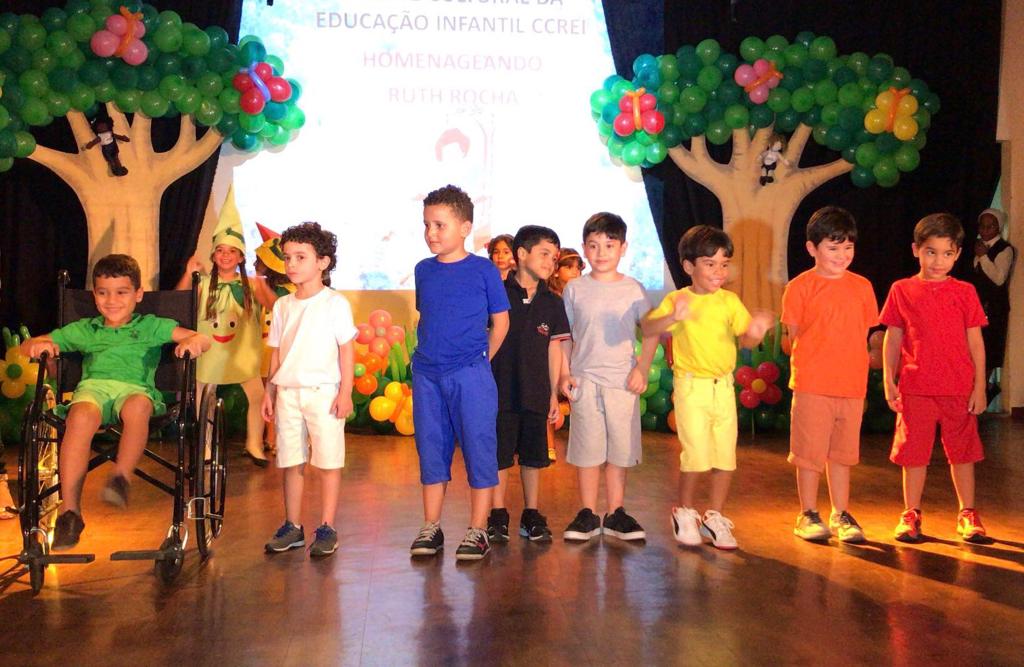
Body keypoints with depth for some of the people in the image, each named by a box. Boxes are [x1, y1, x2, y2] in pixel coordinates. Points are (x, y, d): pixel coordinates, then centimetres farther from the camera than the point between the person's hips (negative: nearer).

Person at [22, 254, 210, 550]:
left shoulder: (151, 326, 25)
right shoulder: (83, 330, 31)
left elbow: (202, 339, 13)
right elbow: (28, 346, 30)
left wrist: (193, 341, -13)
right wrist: (39, 345, 5)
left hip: (135, 388, -1)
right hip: (93, 386, 1)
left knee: (138, 405, -41)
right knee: (81, 415, -36)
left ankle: (121, 478, -37)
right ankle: (69, 510, -34)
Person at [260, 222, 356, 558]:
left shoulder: (335, 303, -4)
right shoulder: (282, 306, 11)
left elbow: (347, 350, -5)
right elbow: (276, 353, 14)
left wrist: (345, 392, -10)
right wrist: (270, 392, 11)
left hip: (323, 391, -5)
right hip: (288, 392, 5)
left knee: (328, 461, -1)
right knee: (291, 461, 9)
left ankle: (327, 529, 7)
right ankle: (292, 527, 19)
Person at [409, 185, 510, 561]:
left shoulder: (483, 270, -4)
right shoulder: (423, 270, 8)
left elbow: (500, 322, 2)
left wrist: (480, 360, 2)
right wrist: (429, 355, 10)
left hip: (471, 375, -4)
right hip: (426, 375, 4)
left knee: (479, 449, 1)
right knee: (431, 449, 10)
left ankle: (478, 531, 11)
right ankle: (431, 528, 21)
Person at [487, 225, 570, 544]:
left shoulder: (552, 303, 6)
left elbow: (554, 350, 9)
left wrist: (554, 394, 9)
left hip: (536, 393, 3)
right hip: (501, 391, -3)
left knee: (533, 457, 10)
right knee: (499, 455, 5)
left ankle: (531, 515, 22)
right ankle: (498, 516, 18)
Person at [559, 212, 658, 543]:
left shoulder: (633, 289, 4)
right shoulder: (575, 289, 4)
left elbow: (651, 332, 7)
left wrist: (642, 368, -2)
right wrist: (564, 373, 0)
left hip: (623, 380, 1)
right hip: (585, 379, 0)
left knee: (621, 447, 5)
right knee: (587, 447, 3)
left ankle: (616, 513, 16)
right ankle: (588, 514, 13)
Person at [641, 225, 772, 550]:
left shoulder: (730, 301, 4)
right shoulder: (677, 300, -6)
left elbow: (745, 339, -1)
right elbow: (648, 328, -19)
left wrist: (754, 333, -24)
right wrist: (673, 317, -38)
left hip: (723, 386, 4)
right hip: (691, 386, -4)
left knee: (726, 455, 6)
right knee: (698, 455, -7)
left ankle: (714, 517, 22)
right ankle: (684, 512, 16)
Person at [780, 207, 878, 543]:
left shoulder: (862, 287, 9)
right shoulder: (800, 286, -3)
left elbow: (863, 333, 13)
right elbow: (795, 333, -1)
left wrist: (854, 367, 3)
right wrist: (814, 363, -9)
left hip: (852, 385, 4)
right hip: (812, 385, -4)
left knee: (843, 452, 13)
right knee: (810, 452, 3)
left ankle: (841, 514, 24)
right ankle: (808, 514, 16)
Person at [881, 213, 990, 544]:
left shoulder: (965, 292, 3)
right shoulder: (902, 290, 3)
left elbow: (975, 342, 4)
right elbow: (892, 339, 6)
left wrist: (980, 386, 0)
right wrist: (889, 381, 1)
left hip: (960, 389, 0)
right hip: (916, 389, 0)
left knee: (962, 452, 10)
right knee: (914, 453, 7)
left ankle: (968, 514, 23)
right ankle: (911, 514, 19)